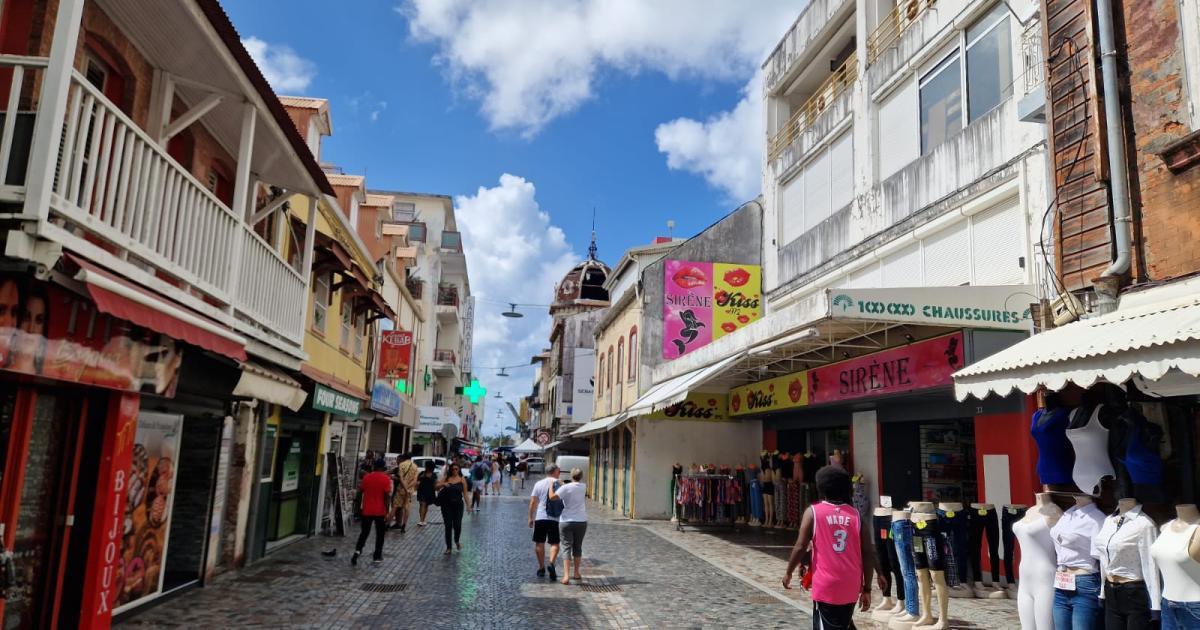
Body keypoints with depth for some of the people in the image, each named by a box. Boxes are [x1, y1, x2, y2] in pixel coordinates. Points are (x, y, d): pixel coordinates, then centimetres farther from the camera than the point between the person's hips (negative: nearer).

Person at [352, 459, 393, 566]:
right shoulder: (386, 479, -11)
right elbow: (387, 496, -13)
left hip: (367, 510, 3)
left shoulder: (367, 477, 0)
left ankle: (357, 551, -7)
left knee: (364, 532, 13)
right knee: (380, 534, 11)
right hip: (380, 511, -3)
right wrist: (387, 512, -8)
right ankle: (377, 556, 13)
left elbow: (360, 490, 11)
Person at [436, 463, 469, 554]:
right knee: (448, 526, 2)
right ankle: (448, 547, 13)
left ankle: (457, 541, 30)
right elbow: (437, 486, -1)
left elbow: (465, 493, -1)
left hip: (458, 505, -1)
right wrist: (443, 484, -21)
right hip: (447, 505, 1)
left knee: (457, 525, -2)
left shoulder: (462, 479, 0)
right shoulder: (446, 478, 3)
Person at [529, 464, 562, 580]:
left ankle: (541, 568, 16)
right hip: (555, 518, -1)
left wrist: (531, 517, 8)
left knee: (539, 543, 12)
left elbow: (533, 502, 2)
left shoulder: (539, 484, 4)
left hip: (540, 517, 1)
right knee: (554, 543, 4)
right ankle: (551, 563, -18)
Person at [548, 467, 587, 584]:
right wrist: (562, 483, 17)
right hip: (581, 521, 3)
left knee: (567, 548, -2)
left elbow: (552, 496, -22)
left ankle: (566, 575, -13)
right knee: (577, 547, 17)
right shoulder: (583, 487, -1)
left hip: (566, 521, -3)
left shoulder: (566, 488, -13)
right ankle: (576, 574, 25)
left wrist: (551, 485, -5)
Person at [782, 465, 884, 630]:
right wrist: (866, 589, 9)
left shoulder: (813, 512, -6)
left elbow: (800, 547, -8)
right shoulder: (856, 514, 3)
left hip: (826, 587, -4)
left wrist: (789, 573, 7)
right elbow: (868, 554, 2)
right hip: (851, 588, 4)